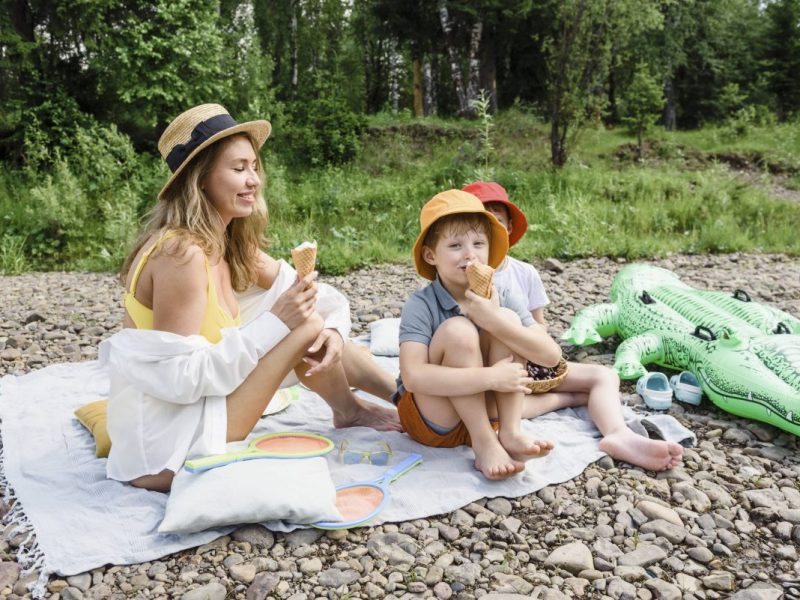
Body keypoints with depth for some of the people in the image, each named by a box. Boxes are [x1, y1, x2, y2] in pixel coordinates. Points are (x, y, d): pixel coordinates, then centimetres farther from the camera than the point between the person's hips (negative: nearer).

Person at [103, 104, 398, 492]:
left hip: (196, 405, 8)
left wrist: (332, 330, -16)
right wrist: (274, 322, -24)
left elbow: (323, 296, 5)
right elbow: (180, 379, -25)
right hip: (166, 451, -8)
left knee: (309, 319, 2)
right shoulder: (181, 254, -23)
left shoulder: (230, 243, 3)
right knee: (304, 326, -14)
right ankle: (349, 412, 14)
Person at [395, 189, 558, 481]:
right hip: (431, 420, -4)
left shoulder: (501, 302, -4)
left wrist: (495, 321, -28)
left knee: (508, 319, -17)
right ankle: (484, 443, -22)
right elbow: (413, 377, -30)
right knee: (458, 330, -29)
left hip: (485, 411, 4)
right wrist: (490, 377, -33)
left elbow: (552, 356, -14)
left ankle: (510, 433, -20)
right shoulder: (420, 305, -17)